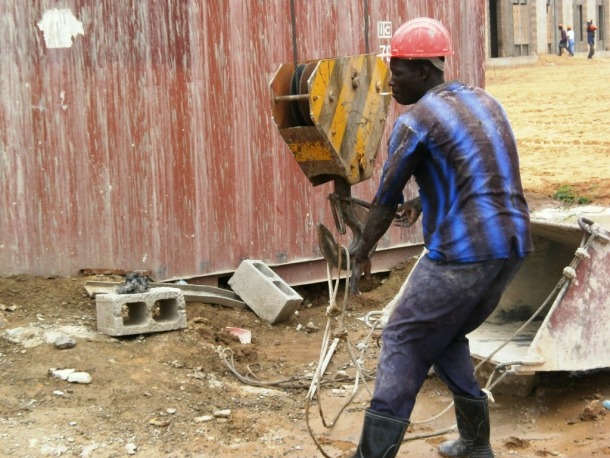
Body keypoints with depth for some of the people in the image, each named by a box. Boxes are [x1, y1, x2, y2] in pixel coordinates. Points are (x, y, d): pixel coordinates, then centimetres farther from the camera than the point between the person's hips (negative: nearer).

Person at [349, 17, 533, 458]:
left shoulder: (416, 120, -6)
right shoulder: (486, 101, 16)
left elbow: (386, 199, 0)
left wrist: (362, 251, 15)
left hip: (462, 253, -8)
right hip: (512, 244, 8)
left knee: (404, 342, 3)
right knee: (448, 337, 24)